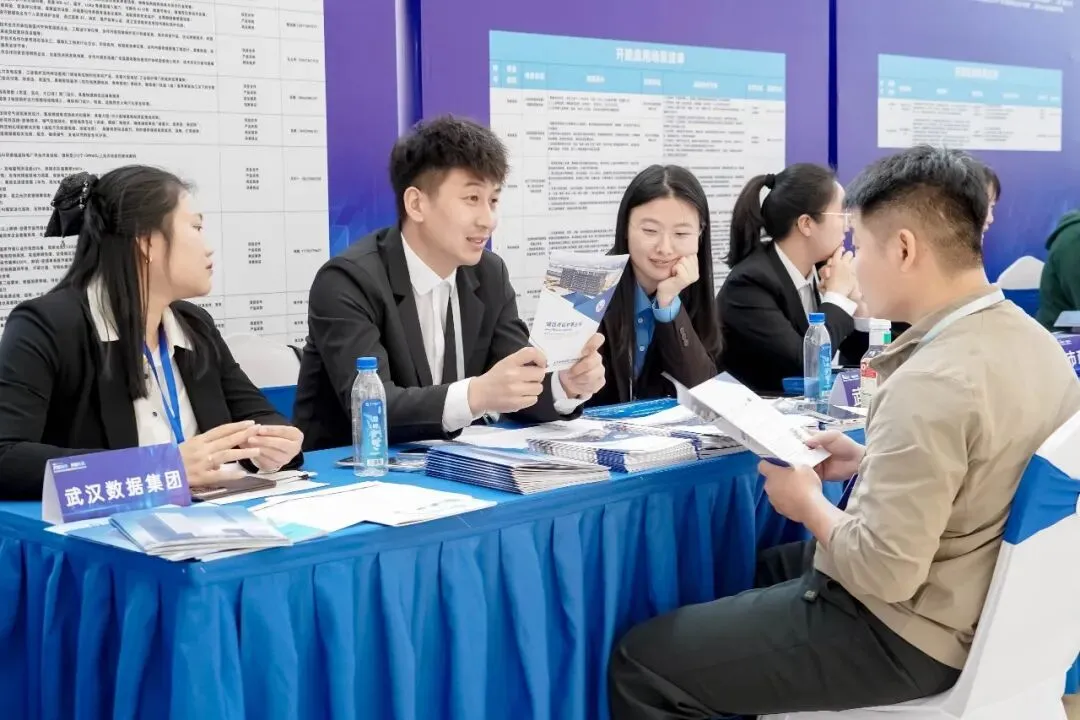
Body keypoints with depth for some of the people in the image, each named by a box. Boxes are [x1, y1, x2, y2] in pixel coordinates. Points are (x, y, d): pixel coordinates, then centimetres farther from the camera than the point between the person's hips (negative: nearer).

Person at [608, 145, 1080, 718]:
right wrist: (870, 463, 8)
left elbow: (883, 573, -29)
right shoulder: (1032, 340, 0)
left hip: (901, 631, -10)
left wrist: (807, 500, -12)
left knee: (640, 661, -5)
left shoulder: (933, 382, -30)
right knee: (762, 567, 34)